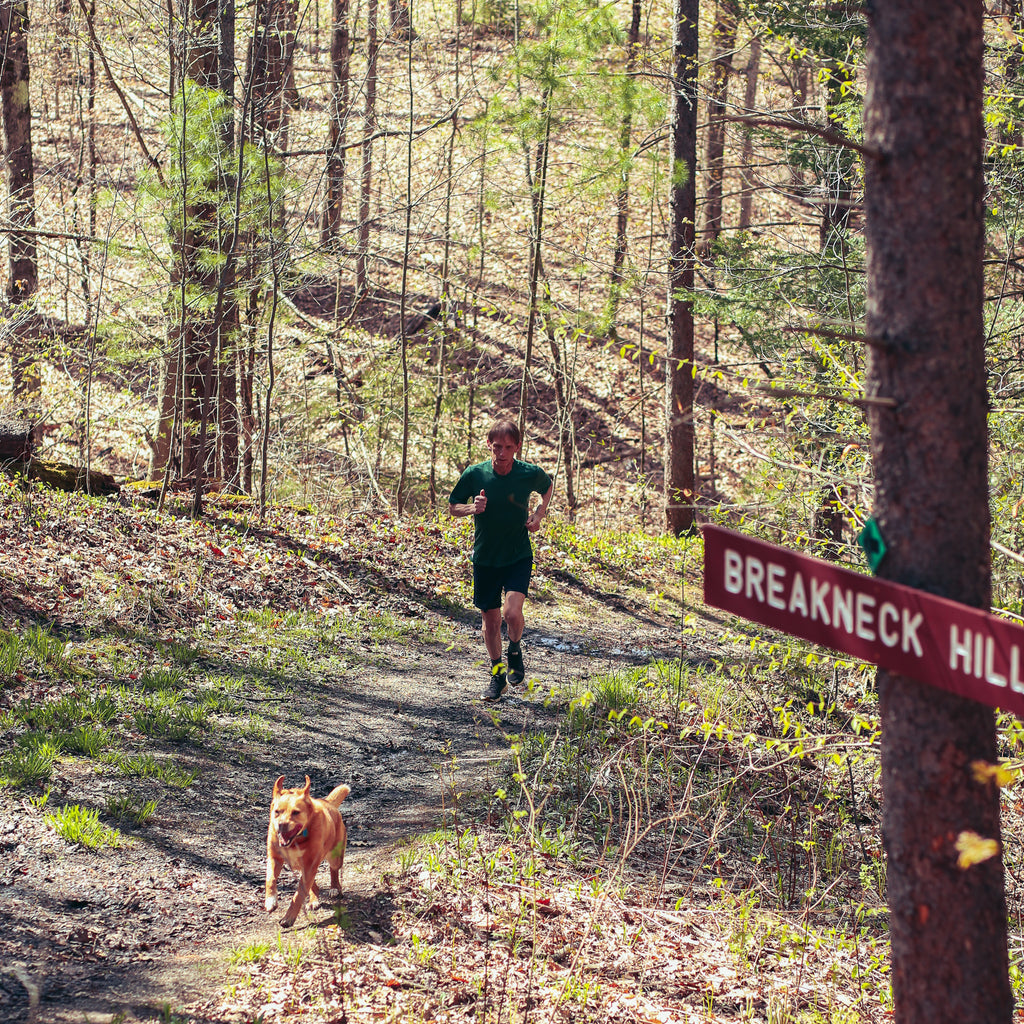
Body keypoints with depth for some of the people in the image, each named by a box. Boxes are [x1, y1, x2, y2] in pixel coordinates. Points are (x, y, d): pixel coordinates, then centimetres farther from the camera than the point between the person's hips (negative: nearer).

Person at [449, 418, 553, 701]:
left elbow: (548, 485, 13)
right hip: (485, 558, 2)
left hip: (519, 557, -1)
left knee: (512, 612, -19)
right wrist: (472, 508, -18)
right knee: (490, 619, 9)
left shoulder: (530, 474, -12)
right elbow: (453, 507, 3)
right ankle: (497, 673, 30)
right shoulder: (474, 474, -12)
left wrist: (539, 514, -2)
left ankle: (515, 650, 14)